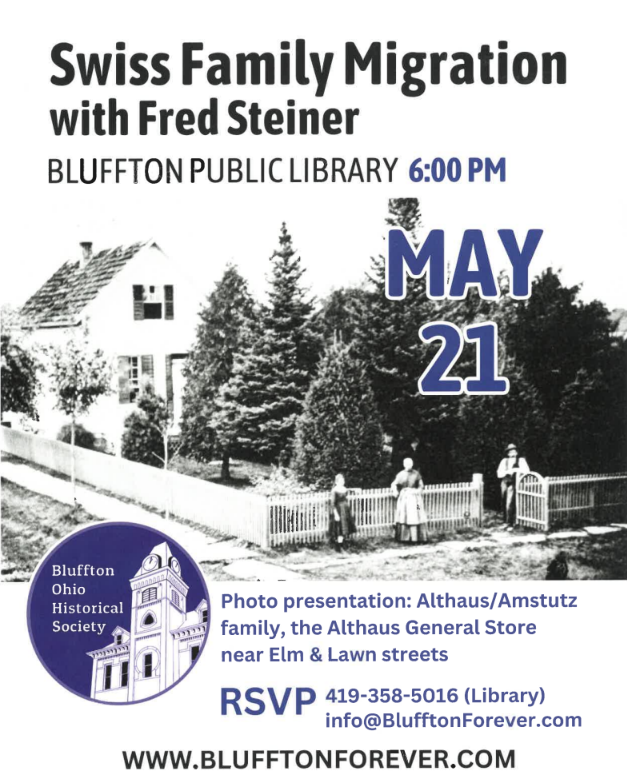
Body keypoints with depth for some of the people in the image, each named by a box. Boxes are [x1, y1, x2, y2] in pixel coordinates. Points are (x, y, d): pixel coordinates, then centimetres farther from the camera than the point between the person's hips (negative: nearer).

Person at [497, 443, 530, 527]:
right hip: (505, 483, 4)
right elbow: (499, 474, 8)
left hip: (514, 483, -4)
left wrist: (515, 470, -11)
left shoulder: (521, 460, 5)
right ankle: (506, 522, 18)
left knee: (510, 504, -14)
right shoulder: (504, 460, 14)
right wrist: (507, 472, -8)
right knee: (503, 504, 5)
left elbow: (526, 470, -8)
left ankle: (510, 523, -8)